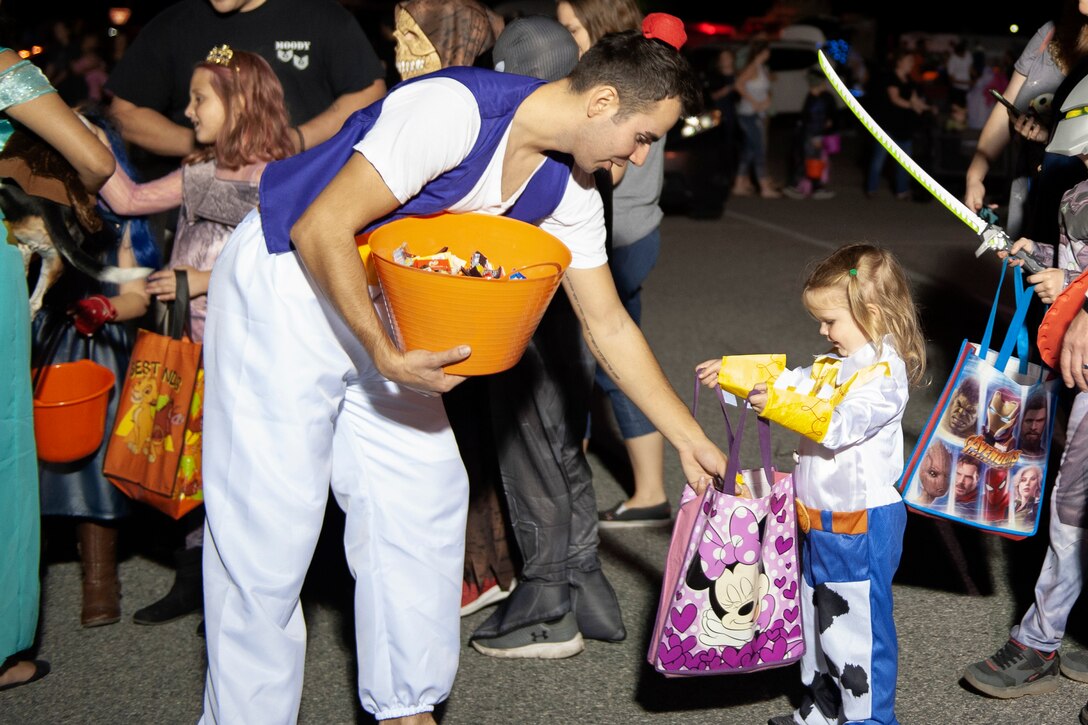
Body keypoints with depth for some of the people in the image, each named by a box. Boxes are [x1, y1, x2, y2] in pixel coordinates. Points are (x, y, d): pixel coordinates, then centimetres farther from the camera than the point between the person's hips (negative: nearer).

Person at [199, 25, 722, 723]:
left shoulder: (570, 192, -4)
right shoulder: (454, 111, -28)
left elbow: (610, 327, 5)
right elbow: (320, 231, -27)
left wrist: (693, 442, 6)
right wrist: (387, 356, -33)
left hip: (386, 304, 8)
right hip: (284, 281, -7)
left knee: (425, 494, 6)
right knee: (269, 521, -6)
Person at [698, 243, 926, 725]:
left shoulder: (884, 374, -19)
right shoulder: (833, 365, 10)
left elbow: (840, 424, -30)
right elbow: (787, 379, 18)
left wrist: (779, 407, -34)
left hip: (863, 526, -10)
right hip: (821, 520, 10)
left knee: (858, 622, -1)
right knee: (818, 616, 19)